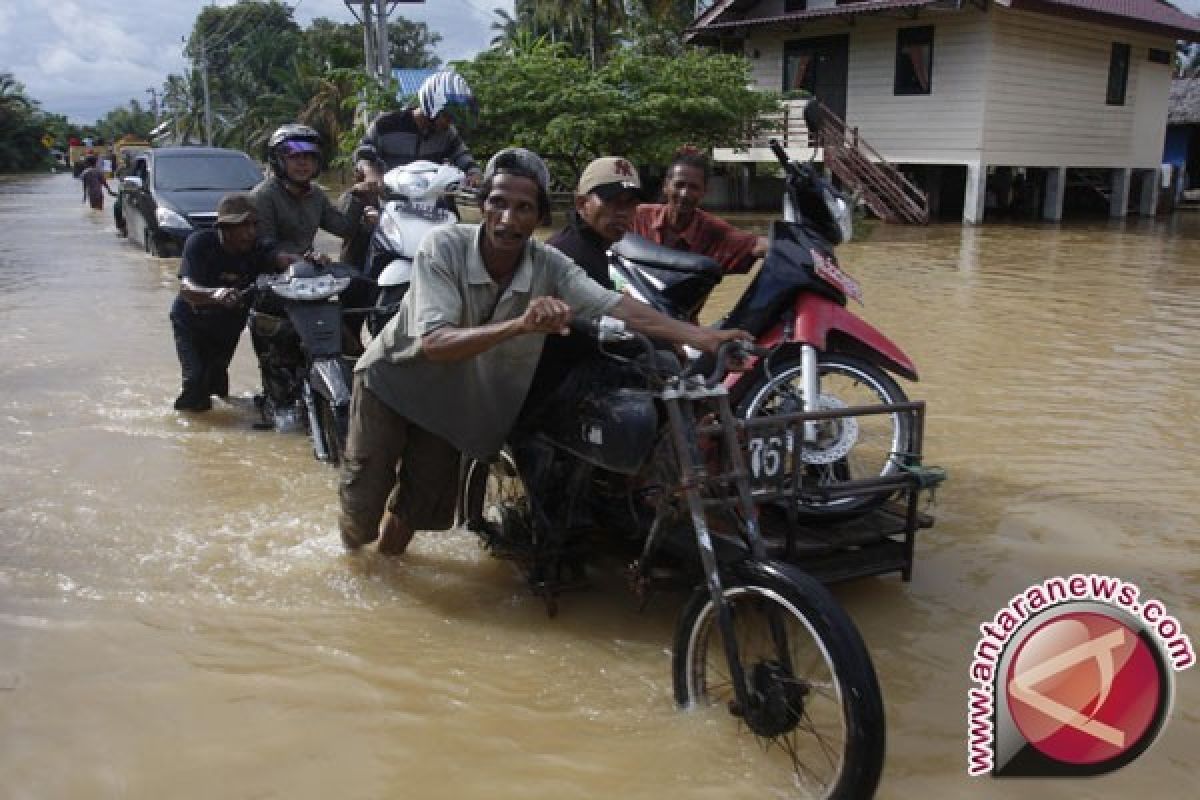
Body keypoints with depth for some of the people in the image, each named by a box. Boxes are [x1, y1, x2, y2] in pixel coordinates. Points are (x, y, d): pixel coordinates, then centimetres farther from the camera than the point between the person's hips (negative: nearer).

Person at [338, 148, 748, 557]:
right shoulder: (444, 245, -27)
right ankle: (355, 526, 36)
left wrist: (700, 336, -43)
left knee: (424, 512, 9)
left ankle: (391, 547, 45)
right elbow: (434, 343, -38)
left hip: (451, 400, 3)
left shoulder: (549, 266, -19)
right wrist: (519, 325, -51)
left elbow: (618, 307, -30)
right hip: (396, 377, -3)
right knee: (364, 508, -2)